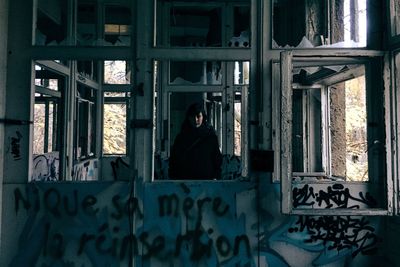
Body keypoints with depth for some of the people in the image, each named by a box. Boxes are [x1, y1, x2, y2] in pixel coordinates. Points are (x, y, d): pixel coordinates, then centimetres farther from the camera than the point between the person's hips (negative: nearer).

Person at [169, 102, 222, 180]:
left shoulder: (211, 135, 5)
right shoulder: (181, 137, 6)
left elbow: (217, 158, 7)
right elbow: (173, 159, 10)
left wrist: (216, 177, -3)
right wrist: (173, 176, 2)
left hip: (206, 177, 0)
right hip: (185, 178, 1)